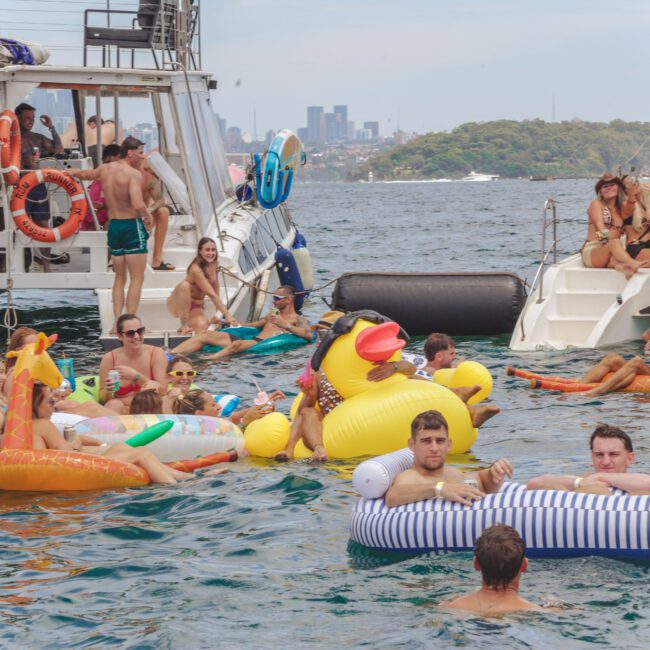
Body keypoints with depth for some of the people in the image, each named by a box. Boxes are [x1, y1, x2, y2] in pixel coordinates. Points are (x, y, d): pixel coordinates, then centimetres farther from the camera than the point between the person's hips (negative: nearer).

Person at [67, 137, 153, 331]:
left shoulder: (105, 169, 8)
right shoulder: (134, 173, -15)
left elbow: (86, 174, 30)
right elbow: (138, 205, -27)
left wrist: (72, 172, 51)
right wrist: (148, 215, -7)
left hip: (113, 226, 7)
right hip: (132, 226, -7)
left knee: (120, 277, 16)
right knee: (137, 278, -3)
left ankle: (117, 323, 11)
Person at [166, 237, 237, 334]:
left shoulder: (214, 266, -3)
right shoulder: (196, 269, -26)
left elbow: (216, 293, 7)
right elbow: (211, 294, -31)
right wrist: (227, 314, -34)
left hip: (197, 306, 6)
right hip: (179, 304, -5)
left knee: (202, 327, -26)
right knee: (185, 285, -36)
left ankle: (190, 322, 12)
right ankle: (184, 325, -23)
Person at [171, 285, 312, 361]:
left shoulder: (299, 320, 8)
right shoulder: (273, 315, 32)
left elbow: (309, 335, -12)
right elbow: (251, 325, 37)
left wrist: (285, 325, -16)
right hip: (250, 340, 8)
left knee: (238, 344, -40)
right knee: (205, 335, -6)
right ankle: (169, 356, -21)